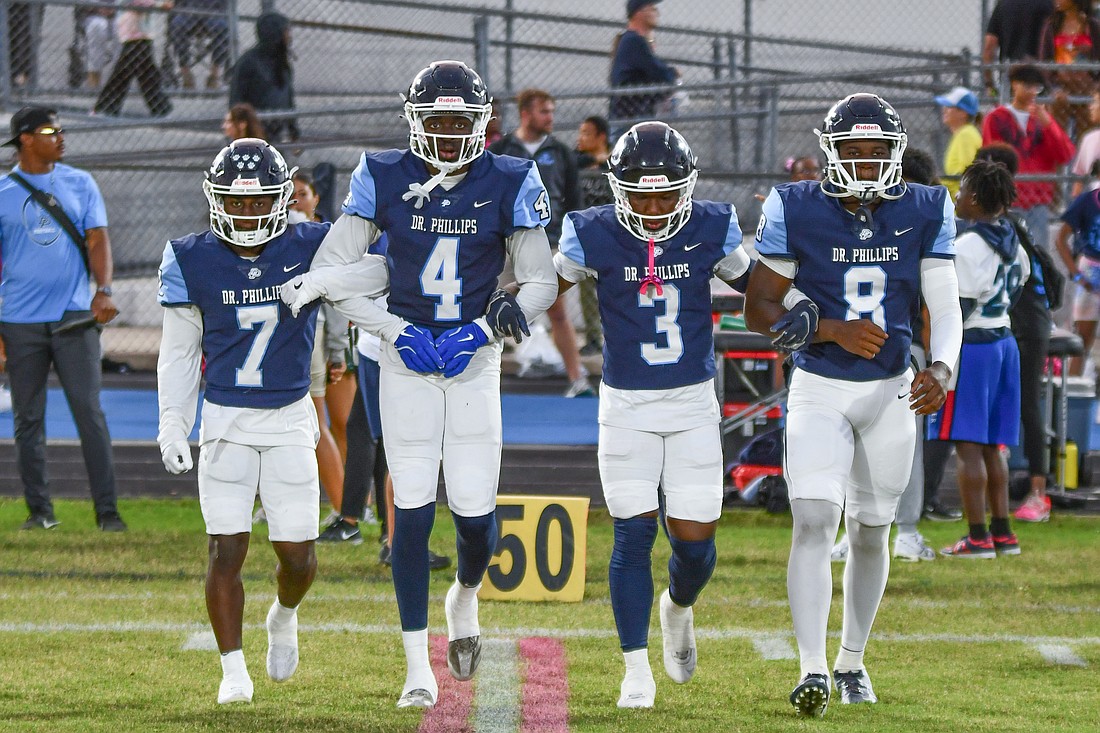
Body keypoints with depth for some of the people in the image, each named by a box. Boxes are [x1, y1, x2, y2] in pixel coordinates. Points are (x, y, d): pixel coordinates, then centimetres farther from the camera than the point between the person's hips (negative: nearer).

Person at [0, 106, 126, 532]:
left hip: (74, 318, 0)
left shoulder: (80, 184, 8)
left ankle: (107, 510, -6)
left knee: (89, 412, -7)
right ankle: (39, 509, 13)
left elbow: (98, 240, 2)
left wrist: (103, 291, -16)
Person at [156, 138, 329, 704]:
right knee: (227, 549, -7)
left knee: (297, 554, 0)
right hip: (225, 419, 0)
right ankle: (234, 672, 6)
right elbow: (179, 354, 4)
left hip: (290, 419, 0)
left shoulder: (312, 250, -6)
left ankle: (284, 615, 34)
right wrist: (172, 428, 0)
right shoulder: (193, 261, -4)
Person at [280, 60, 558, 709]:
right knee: (414, 510, -6)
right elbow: (329, 275, -4)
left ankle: (465, 600, 31)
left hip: (475, 361, 1)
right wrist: (398, 332, -12)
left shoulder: (508, 185, -3)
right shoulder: (384, 179, -4)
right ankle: (418, 669, 1)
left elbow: (543, 281, 2)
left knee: (475, 509, -5)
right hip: (407, 360, -1)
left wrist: (512, 310, -18)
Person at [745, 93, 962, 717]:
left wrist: (941, 368, -27)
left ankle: (852, 663, 30)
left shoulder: (924, 213, -3)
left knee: (871, 530, 13)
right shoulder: (797, 210, -9)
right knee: (815, 521, -17)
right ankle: (813, 671, -23)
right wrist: (833, 331, -22)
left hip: (892, 392, 3)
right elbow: (759, 308, -7)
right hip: (820, 392, -3)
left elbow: (946, 308, -6)